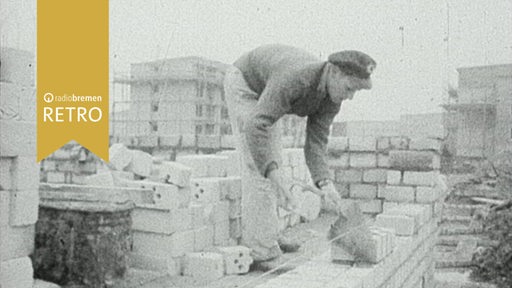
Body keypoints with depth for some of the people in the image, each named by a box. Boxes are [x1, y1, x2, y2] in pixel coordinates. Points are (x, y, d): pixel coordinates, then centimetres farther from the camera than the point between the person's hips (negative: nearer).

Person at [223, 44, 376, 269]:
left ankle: (256, 237, 14)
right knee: (259, 163, -17)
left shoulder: (332, 96, -16)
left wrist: (325, 183, -33)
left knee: (269, 157, 7)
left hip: (263, 92, 8)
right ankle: (262, 250, -15)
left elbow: (316, 141, -18)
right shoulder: (296, 77, -41)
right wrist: (275, 174, -54)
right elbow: (256, 127, -45)